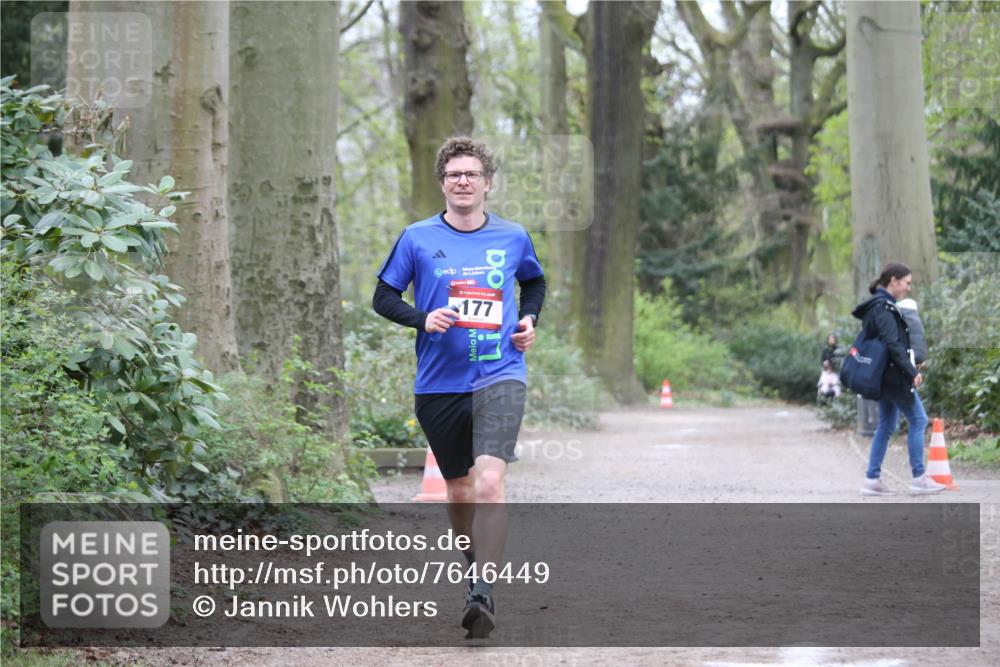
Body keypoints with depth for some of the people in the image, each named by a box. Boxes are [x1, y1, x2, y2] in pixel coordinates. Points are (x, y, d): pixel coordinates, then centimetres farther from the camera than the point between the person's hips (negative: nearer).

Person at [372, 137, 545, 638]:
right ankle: (475, 564, 39)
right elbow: (383, 296, 6)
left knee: (489, 483, -21)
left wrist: (529, 318, 7)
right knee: (458, 489, 13)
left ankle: (482, 596, -24)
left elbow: (535, 281, 26)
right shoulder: (418, 238, 2)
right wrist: (422, 318, -12)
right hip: (438, 384, 2)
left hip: (500, 377, -2)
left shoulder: (513, 238, 6)